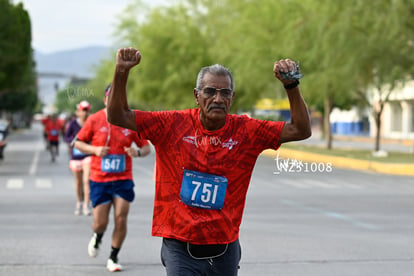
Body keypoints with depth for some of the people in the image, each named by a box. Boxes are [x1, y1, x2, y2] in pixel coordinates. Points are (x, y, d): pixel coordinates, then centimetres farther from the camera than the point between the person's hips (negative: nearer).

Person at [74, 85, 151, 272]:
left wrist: (137, 152, -17)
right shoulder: (94, 120, -3)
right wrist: (95, 150, -13)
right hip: (99, 179, 0)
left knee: (121, 219, -7)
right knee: (100, 223, -2)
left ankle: (113, 258, 12)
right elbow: (78, 143, 5)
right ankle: (97, 238, 36)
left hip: (123, 179, 1)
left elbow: (146, 147, 6)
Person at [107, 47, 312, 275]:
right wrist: (121, 72, -13)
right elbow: (118, 117, -1)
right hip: (180, 249, -2)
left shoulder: (246, 131, 0)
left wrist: (291, 86, -13)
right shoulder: (174, 124, -2)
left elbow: (300, 130, -2)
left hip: (225, 251, 2)